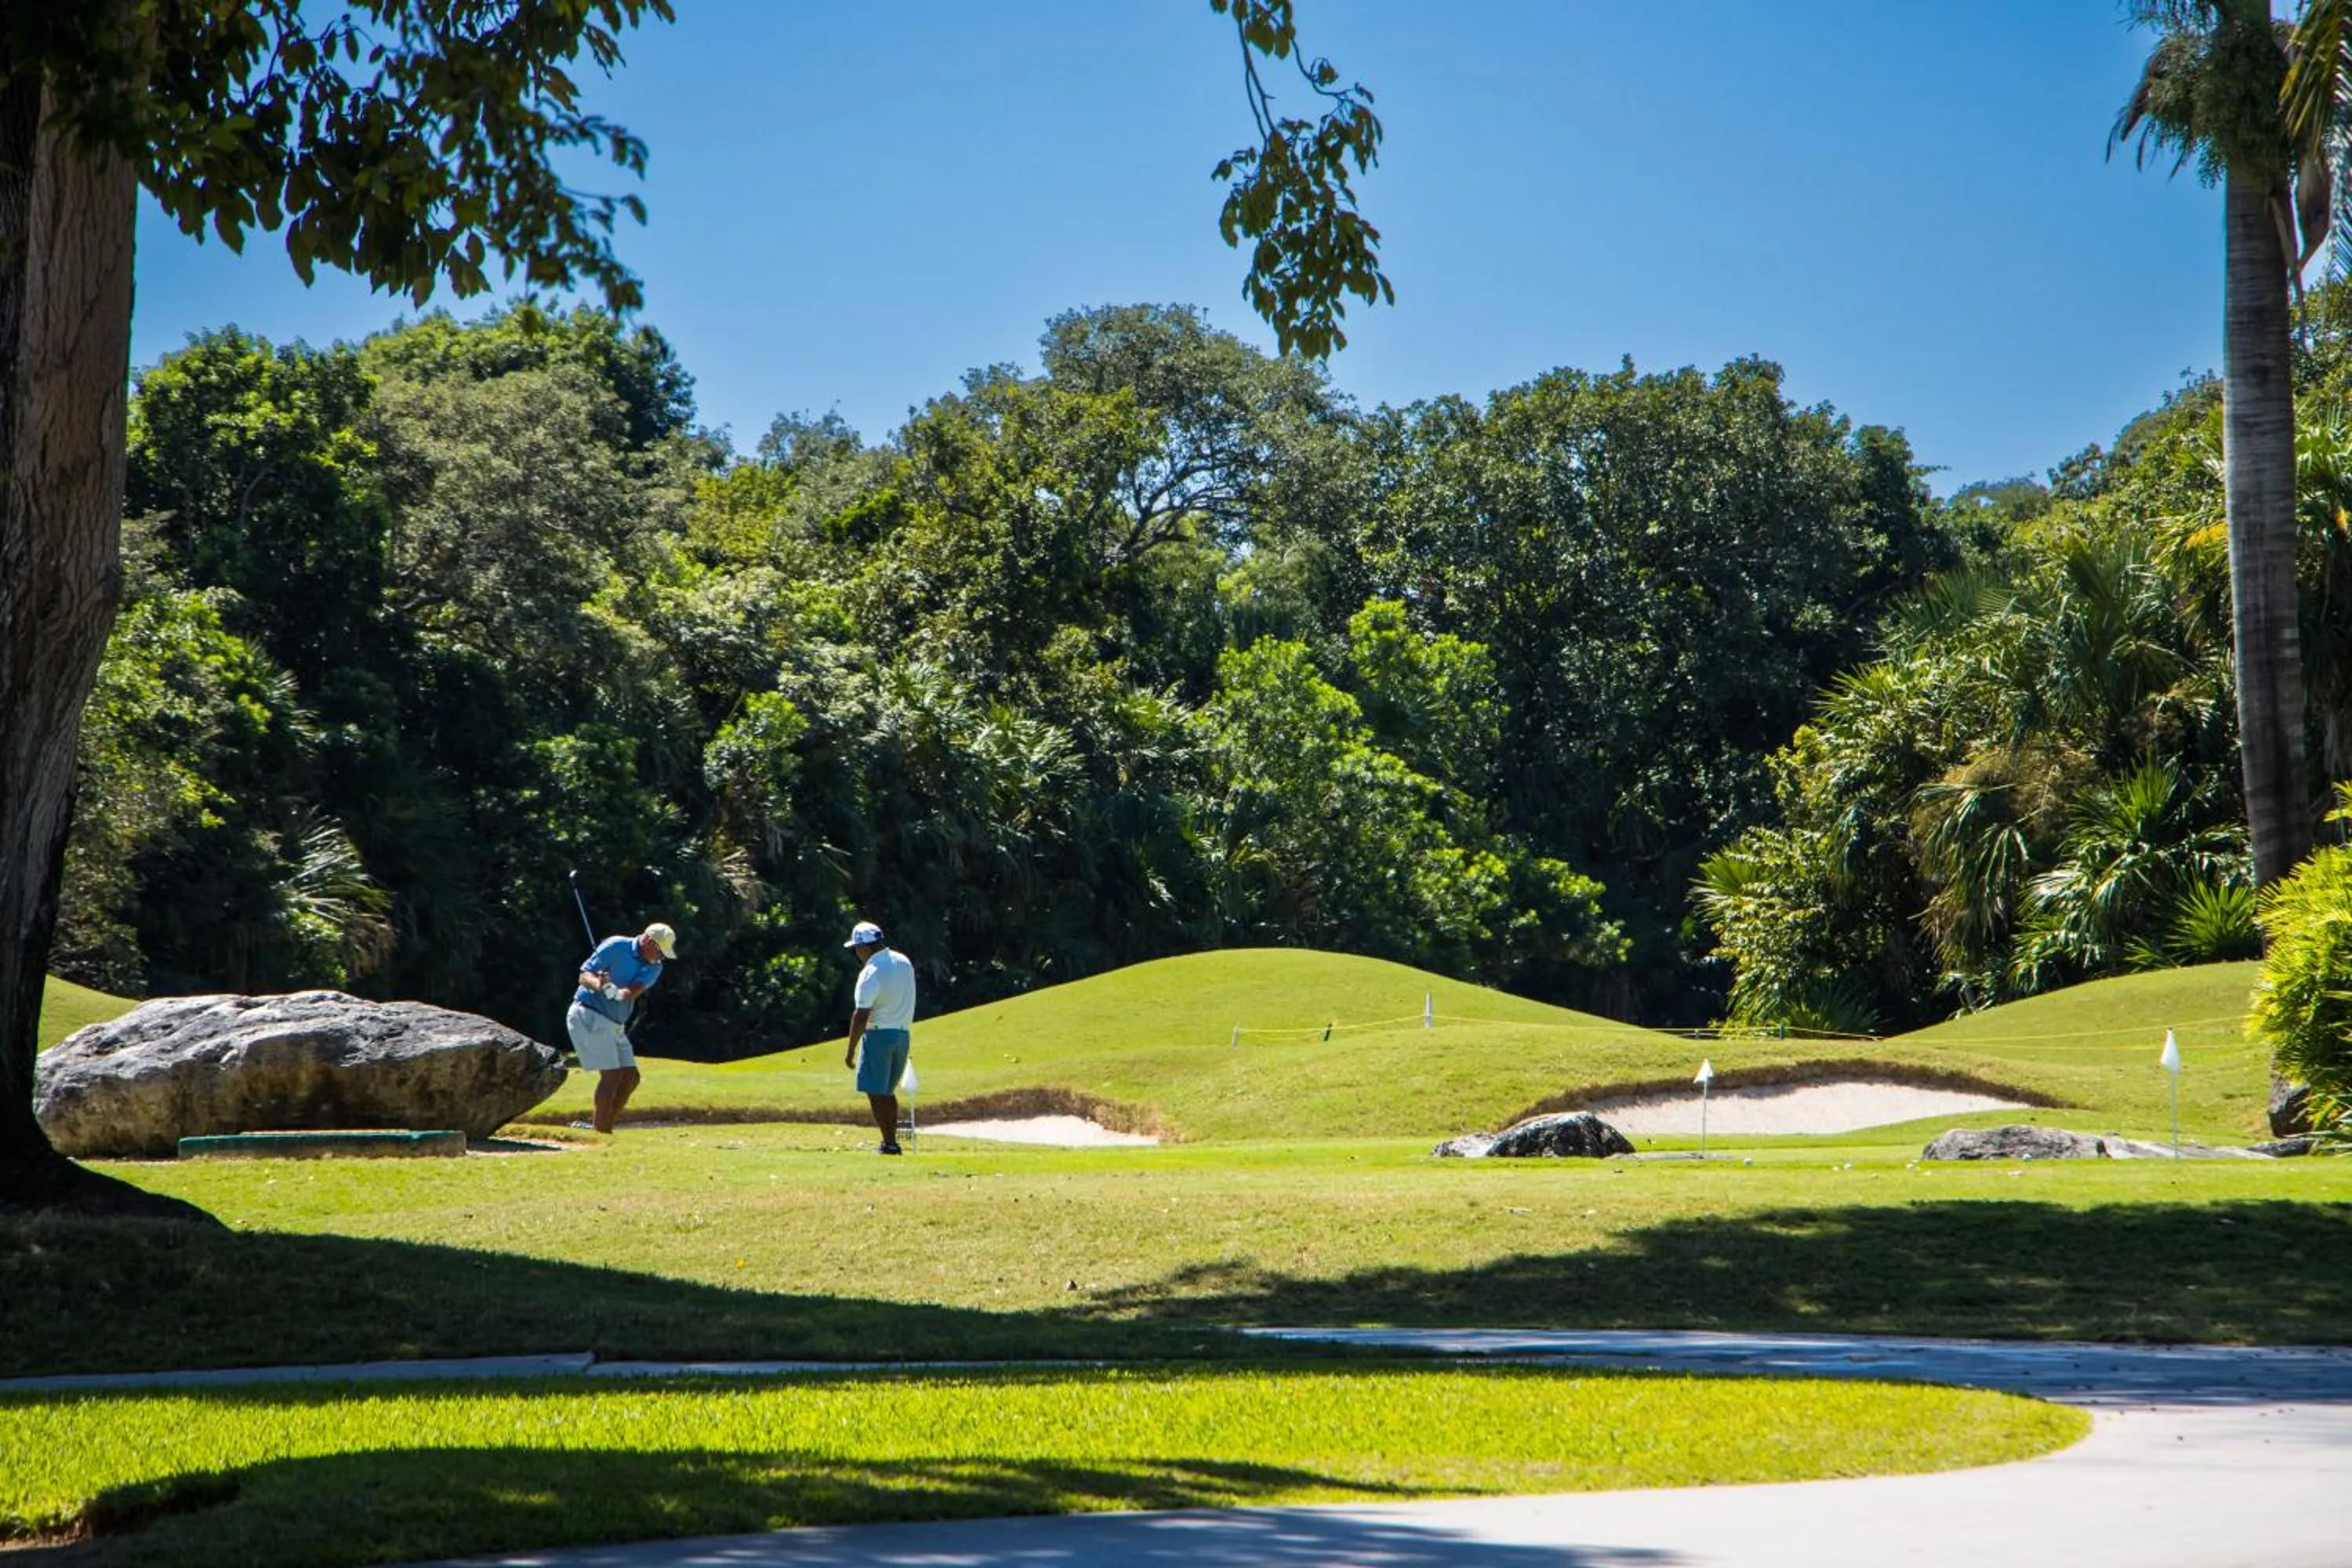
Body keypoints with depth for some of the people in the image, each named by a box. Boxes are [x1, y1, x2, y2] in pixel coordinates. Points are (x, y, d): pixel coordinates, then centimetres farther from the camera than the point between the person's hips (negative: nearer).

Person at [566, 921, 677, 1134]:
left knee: (630, 1077, 5)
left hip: (613, 1024, 8)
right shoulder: (615, 947, -11)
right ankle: (599, 1132, -13)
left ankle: (605, 1130, 11)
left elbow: (635, 989, -14)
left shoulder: (654, 968, 5)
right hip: (589, 1015, -8)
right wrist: (598, 984, -38)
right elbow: (584, 975, -15)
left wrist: (621, 993, -37)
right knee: (611, 1074, -15)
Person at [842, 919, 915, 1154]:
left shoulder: (871, 973, -18)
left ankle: (890, 1144, -6)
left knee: (876, 1093, -2)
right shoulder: (904, 962, 6)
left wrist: (851, 1050, -15)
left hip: (879, 1035, -8)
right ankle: (891, 1141, 18)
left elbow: (861, 1016, -19)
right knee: (887, 1091, 17)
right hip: (904, 1034, 8)